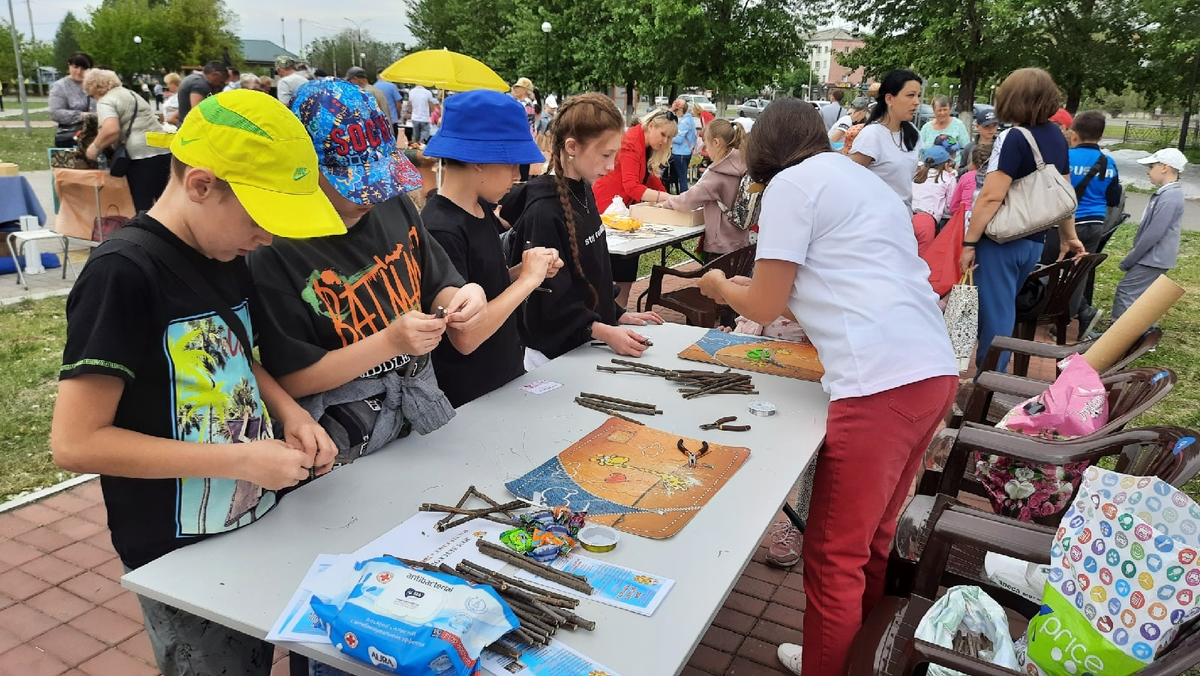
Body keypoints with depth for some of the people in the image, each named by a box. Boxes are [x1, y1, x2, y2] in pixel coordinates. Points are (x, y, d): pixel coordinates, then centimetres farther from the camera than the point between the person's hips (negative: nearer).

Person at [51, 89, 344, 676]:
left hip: (259, 527, 7)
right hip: (181, 559, -7)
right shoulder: (122, 276, -23)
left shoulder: (225, 258, 1)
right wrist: (241, 459, -25)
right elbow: (75, 442, -24)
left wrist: (290, 414, -4)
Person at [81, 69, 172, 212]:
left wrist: (95, 147, -5)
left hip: (142, 153, -8)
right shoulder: (130, 93, 23)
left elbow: (111, 130, -20)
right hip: (164, 149, 8)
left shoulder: (105, 101, -3)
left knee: (142, 204, -4)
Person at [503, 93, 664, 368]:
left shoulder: (584, 192, 5)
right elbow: (549, 301, -22)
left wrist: (618, 314, 12)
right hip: (555, 353, -8)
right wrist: (603, 332, -28)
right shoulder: (544, 211, -22)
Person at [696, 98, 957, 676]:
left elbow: (764, 308, 1)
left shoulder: (790, 183, 1)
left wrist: (721, 288, 21)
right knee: (871, 539, 21)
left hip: (879, 383, -9)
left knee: (833, 555, 3)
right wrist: (757, 288, 38)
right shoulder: (861, 178, 26)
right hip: (935, 370, 9)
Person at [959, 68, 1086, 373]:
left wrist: (969, 243, -16)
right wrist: (1068, 237, 26)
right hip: (1034, 242, 8)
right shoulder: (1057, 137, 9)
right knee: (1003, 311, 20)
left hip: (1001, 241, -8)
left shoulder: (1014, 138, -15)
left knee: (994, 314, 1)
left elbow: (991, 197, -20)